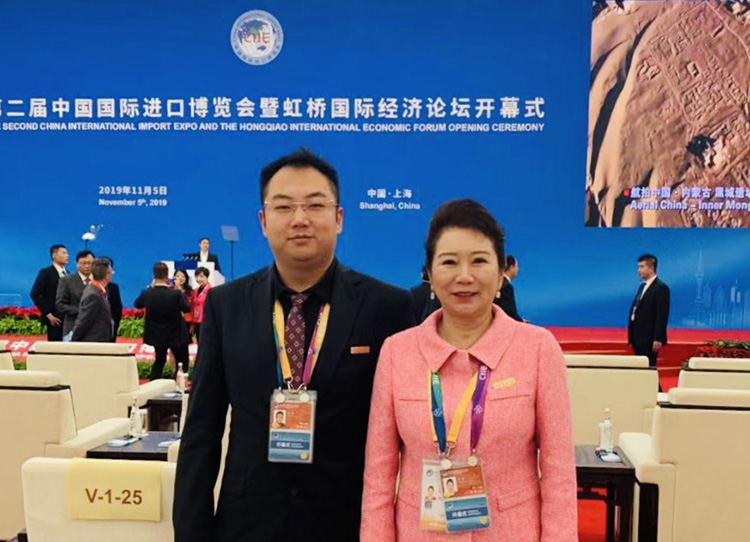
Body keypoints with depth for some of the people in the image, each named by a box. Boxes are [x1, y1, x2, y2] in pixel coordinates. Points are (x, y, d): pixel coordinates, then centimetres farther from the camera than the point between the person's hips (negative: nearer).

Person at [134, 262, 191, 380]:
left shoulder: (147, 293, -15)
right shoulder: (176, 293, -23)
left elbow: (138, 304, 6)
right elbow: (186, 308, -7)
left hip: (156, 334, 4)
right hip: (176, 334, -4)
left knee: (159, 360, 23)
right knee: (183, 362, 12)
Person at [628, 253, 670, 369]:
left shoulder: (661, 288, -9)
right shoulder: (642, 287, 17)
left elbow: (662, 315, -15)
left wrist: (658, 339, -20)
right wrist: (632, 338, 14)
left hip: (649, 339, -8)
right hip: (638, 338, 8)